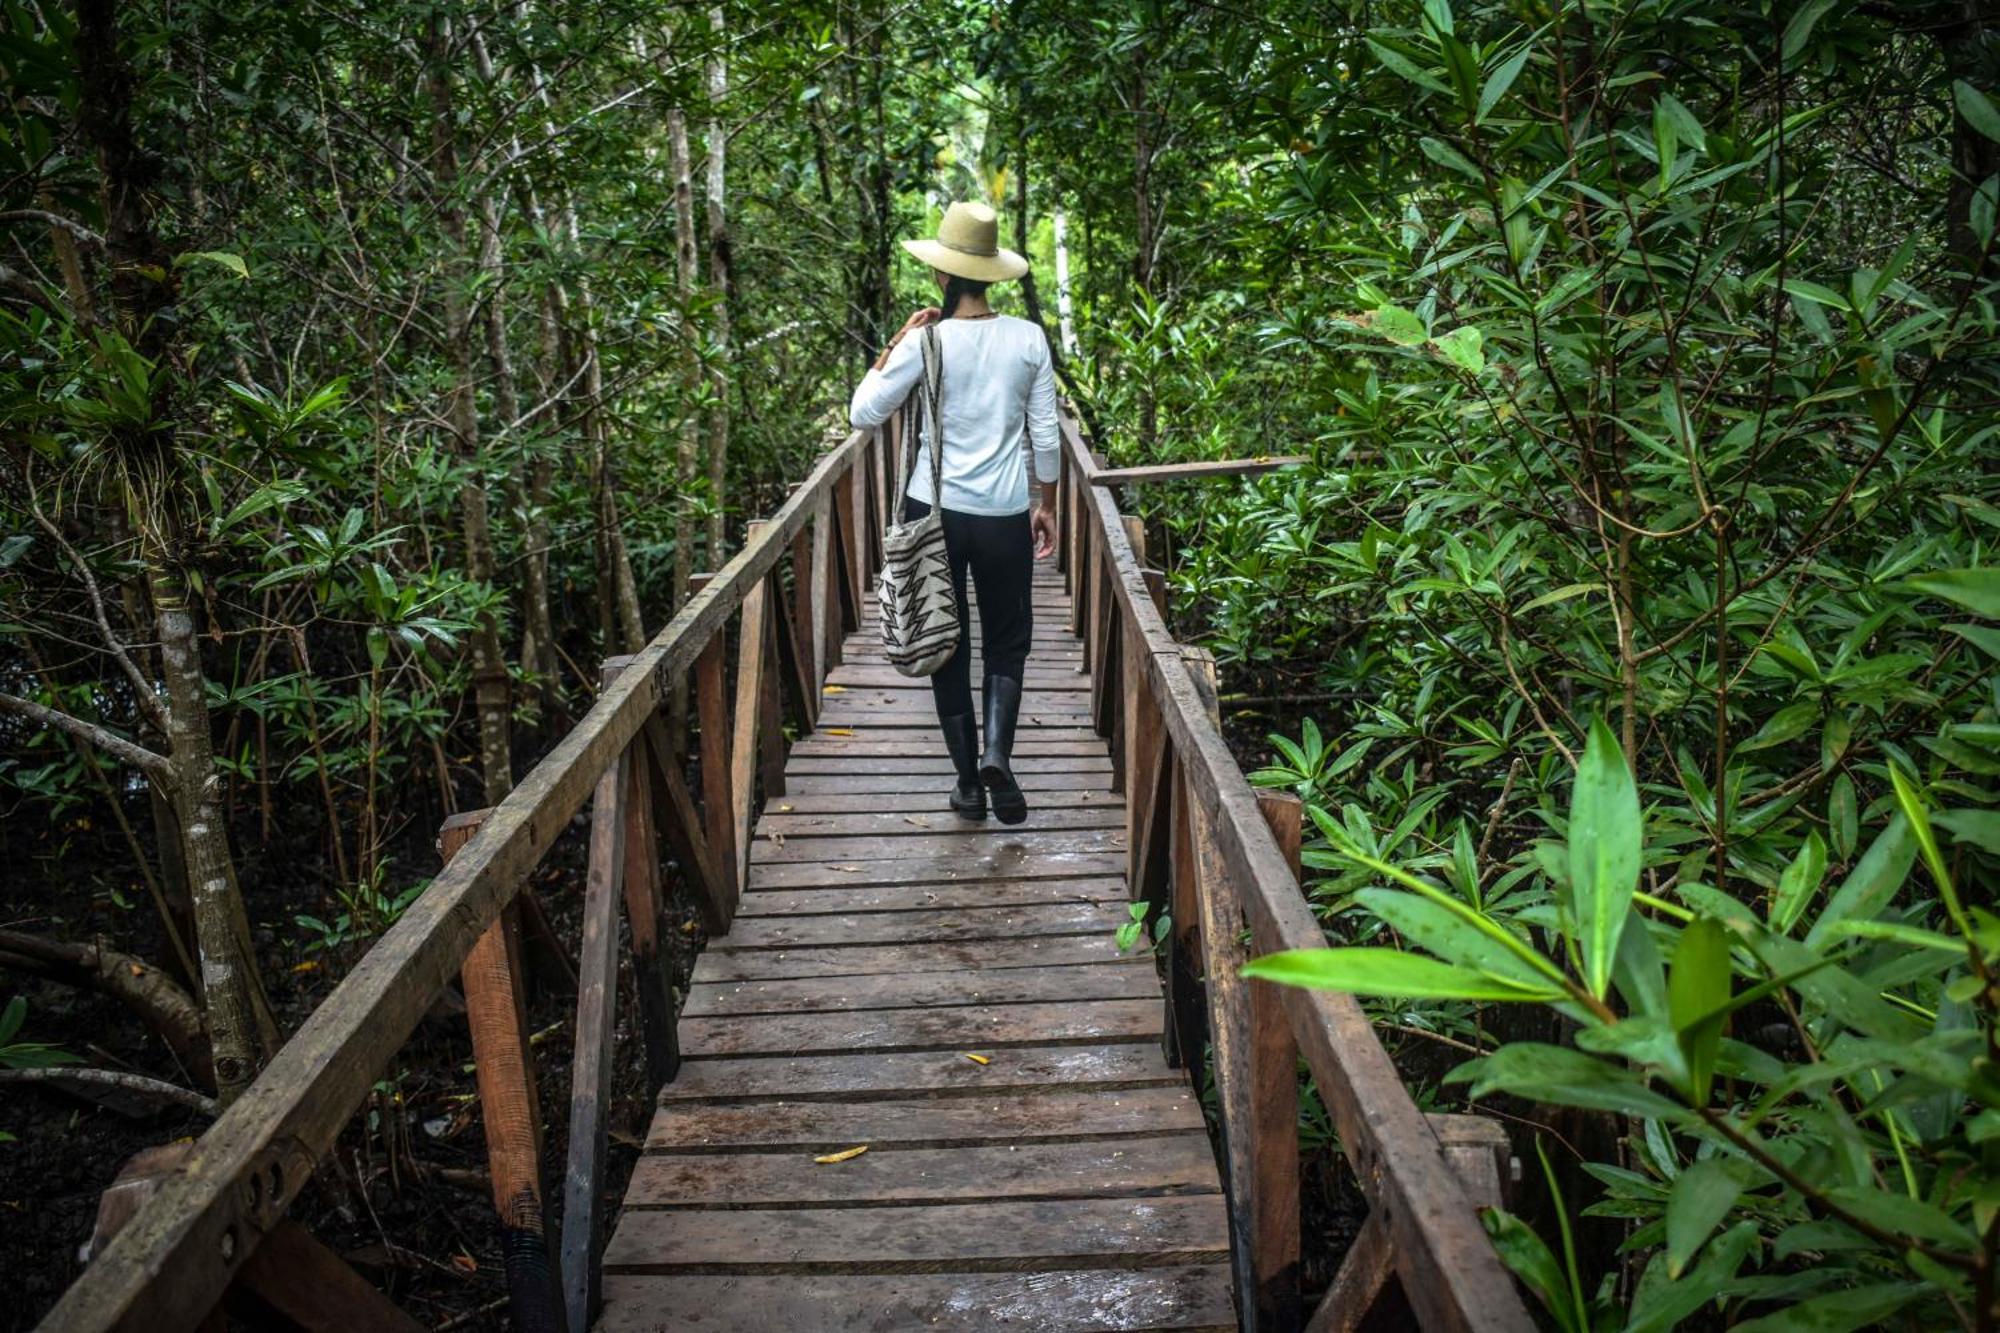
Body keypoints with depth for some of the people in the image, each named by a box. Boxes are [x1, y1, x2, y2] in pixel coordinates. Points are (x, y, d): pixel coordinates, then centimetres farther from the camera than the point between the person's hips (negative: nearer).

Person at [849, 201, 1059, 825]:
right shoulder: (1028, 339, -3)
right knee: (1006, 642, 15)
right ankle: (996, 750, -8)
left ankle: (969, 780, 15)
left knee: (948, 646, 12)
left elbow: (863, 413, -4)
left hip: (935, 512, -1)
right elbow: (1045, 434, 2)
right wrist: (1046, 504, 13)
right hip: (1005, 516, 1)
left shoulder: (926, 343, -11)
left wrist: (893, 345, 2)